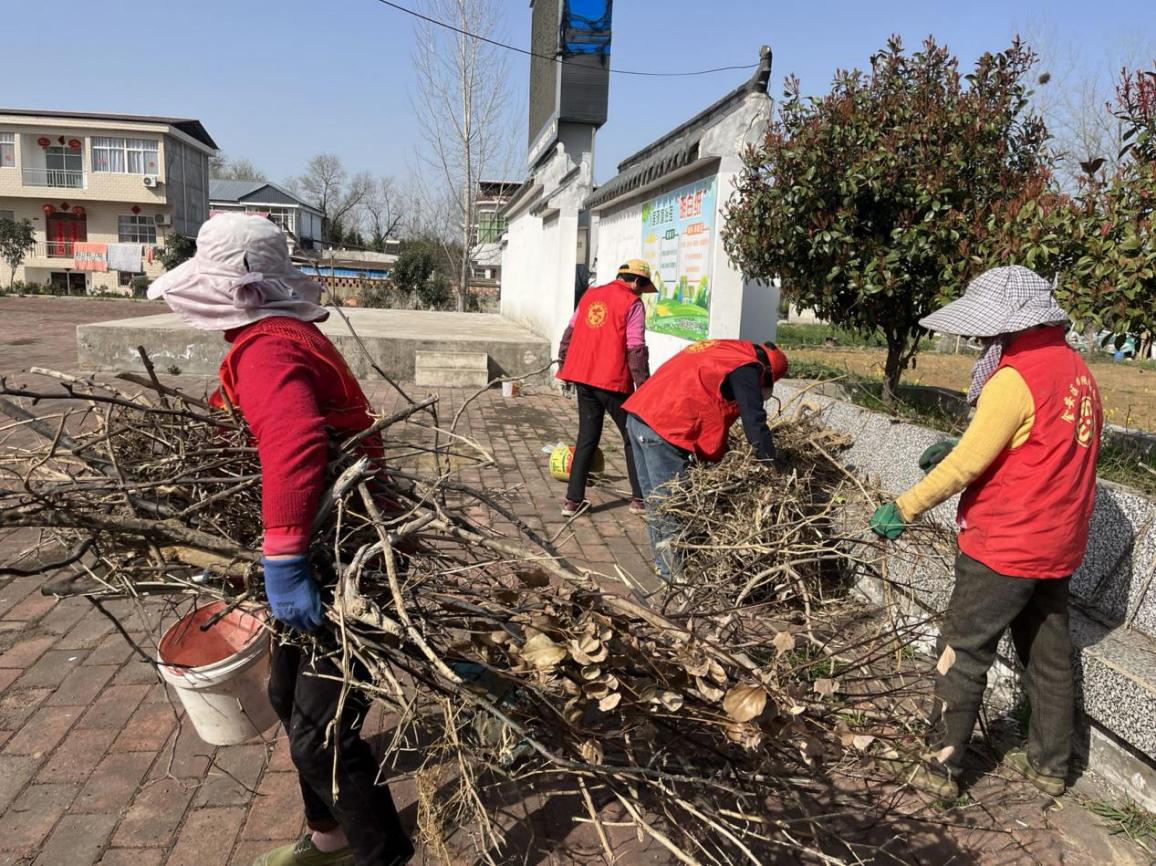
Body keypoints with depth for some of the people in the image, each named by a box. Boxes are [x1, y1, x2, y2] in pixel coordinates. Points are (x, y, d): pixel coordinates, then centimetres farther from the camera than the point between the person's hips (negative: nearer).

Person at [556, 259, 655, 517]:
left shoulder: (589, 295, 13)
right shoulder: (632, 303, -6)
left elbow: (569, 333, 15)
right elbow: (635, 350, -11)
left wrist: (564, 367, 23)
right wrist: (644, 387, -8)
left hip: (583, 377, 6)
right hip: (613, 381, -6)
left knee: (586, 438, 14)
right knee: (633, 438, 9)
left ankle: (573, 500, 12)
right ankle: (639, 498, 14)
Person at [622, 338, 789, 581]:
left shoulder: (720, 351, 25)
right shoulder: (746, 367, -2)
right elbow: (754, 422, -7)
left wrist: (719, 456, 31)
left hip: (638, 414, 10)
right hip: (664, 427, -10)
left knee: (655, 500, 17)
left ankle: (665, 565, 30)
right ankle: (676, 573, 10)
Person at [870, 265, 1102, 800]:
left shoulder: (1015, 379, -20)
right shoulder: (1074, 369, 7)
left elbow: (966, 465, -22)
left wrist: (905, 509, -15)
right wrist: (959, 450, 9)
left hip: (1003, 547, -9)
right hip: (1058, 545, 9)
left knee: (963, 655, 3)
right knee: (1048, 654, 19)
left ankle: (943, 768, 13)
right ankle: (1049, 765, 33)